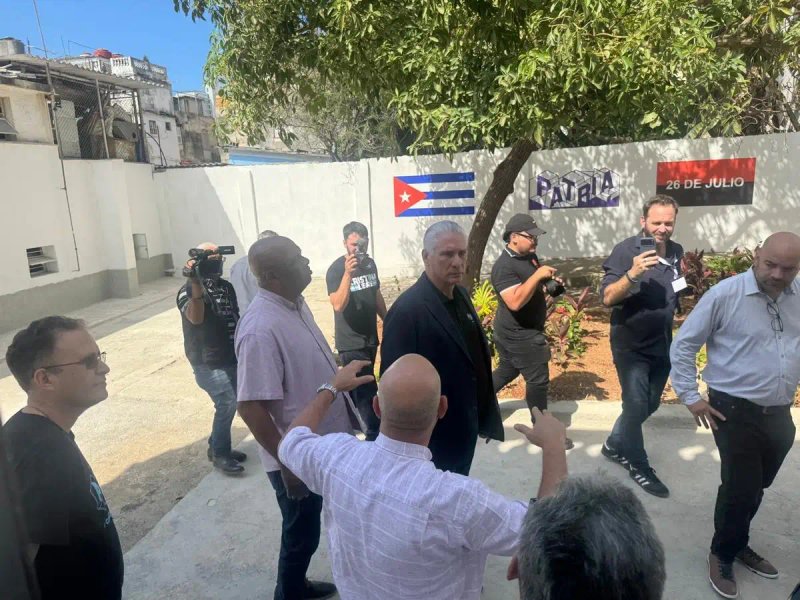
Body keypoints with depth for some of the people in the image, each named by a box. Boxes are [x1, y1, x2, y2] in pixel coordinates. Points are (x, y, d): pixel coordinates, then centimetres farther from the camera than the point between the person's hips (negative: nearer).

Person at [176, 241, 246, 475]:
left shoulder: (226, 286, 10)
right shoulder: (189, 290, -11)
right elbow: (195, 317, -31)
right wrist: (196, 283, -36)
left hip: (231, 357, 7)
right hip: (208, 362, -7)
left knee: (230, 403, 13)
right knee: (227, 404, -12)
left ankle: (218, 446, 30)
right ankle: (220, 454, 6)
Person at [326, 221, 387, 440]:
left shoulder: (370, 263, 6)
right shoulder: (337, 269, -15)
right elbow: (338, 305, -27)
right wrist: (348, 274, -36)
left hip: (370, 338, 7)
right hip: (351, 343, -6)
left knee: (356, 389, 19)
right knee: (367, 394, -5)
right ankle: (374, 436, 5)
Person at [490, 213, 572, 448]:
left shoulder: (530, 256, 5)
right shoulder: (504, 266, -24)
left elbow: (535, 285, 21)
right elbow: (515, 302, -35)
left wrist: (552, 281, -1)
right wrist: (538, 275, -32)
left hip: (518, 331, 10)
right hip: (518, 333, -10)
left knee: (506, 371, 22)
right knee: (538, 380, -1)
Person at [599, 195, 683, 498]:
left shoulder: (677, 252, 2)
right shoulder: (625, 250, -17)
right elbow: (607, 298, -26)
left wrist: (685, 275, 2)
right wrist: (632, 274, -38)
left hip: (662, 345, 7)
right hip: (630, 345, -6)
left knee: (650, 405, 17)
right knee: (636, 406, -2)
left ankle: (614, 445, 36)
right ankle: (639, 466, 20)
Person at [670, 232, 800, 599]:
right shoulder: (726, 295, -13)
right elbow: (683, 345, -8)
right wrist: (689, 396, -9)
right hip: (736, 411, -5)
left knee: (756, 487, 18)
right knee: (740, 488, -1)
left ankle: (737, 544, 41)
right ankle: (722, 555, 24)